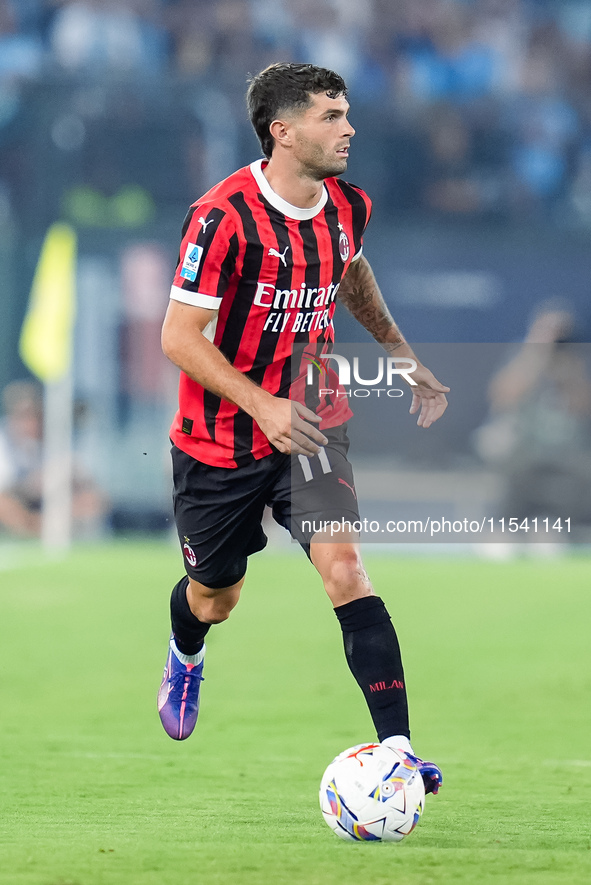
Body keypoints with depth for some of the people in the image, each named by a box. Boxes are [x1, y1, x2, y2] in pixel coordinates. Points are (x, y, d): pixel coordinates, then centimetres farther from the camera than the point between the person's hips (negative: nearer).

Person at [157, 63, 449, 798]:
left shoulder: (348, 206, -4)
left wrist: (399, 351, 18)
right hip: (220, 441, -3)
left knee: (344, 568, -20)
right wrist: (261, 405, -31)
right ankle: (185, 658, 55)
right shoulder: (224, 215, -23)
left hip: (310, 422, 3)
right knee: (214, 598, 16)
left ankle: (395, 748, -25)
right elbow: (179, 336, -21)